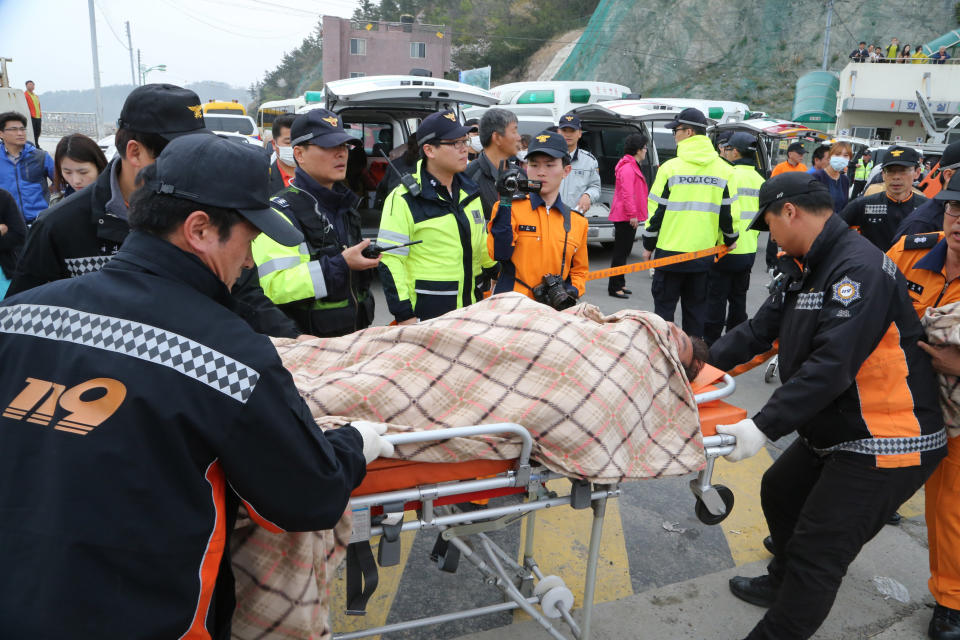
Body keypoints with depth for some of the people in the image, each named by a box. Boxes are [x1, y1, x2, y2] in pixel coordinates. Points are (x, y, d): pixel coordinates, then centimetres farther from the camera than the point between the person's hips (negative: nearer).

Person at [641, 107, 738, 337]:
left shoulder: (670, 167, -8)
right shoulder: (725, 171, 1)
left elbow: (656, 210, -6)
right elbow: (730, 210, 3)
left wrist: (648, 245, 5)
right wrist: (730, 239, 20)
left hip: (670, 251, -3)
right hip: (704, 252, 3)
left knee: (664, 305, 8)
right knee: (697, 307, 13)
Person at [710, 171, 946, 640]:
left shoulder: (860, 269, -24)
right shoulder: (807, 267, 7)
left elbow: (831, 366, -32)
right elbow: (761, 327, 10)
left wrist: (763, 427, -33)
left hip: (886, 444, -10)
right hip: (831, 433, 10)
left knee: (816, 556, -6)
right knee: (780, 492, 24)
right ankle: (784, 583, 46)